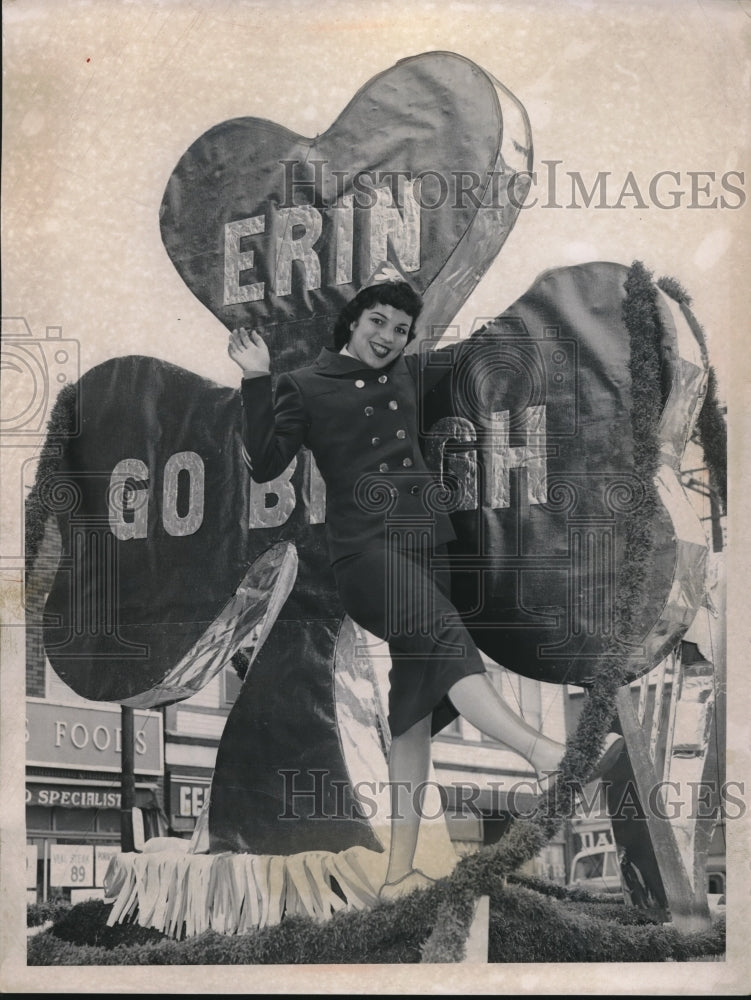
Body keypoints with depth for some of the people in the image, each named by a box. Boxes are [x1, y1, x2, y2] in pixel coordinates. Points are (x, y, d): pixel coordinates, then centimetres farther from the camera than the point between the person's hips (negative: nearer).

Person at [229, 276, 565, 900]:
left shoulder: (409, 375, 18)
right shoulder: (305, 387, 3)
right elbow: (265, 465, -8)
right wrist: (257, 381, -13)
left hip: (426, 544, 5)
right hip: (365, 549, -5)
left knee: (416, 706, 1)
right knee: (446, 635, -32)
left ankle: (400, 870, 6)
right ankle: (541, 752, -47)